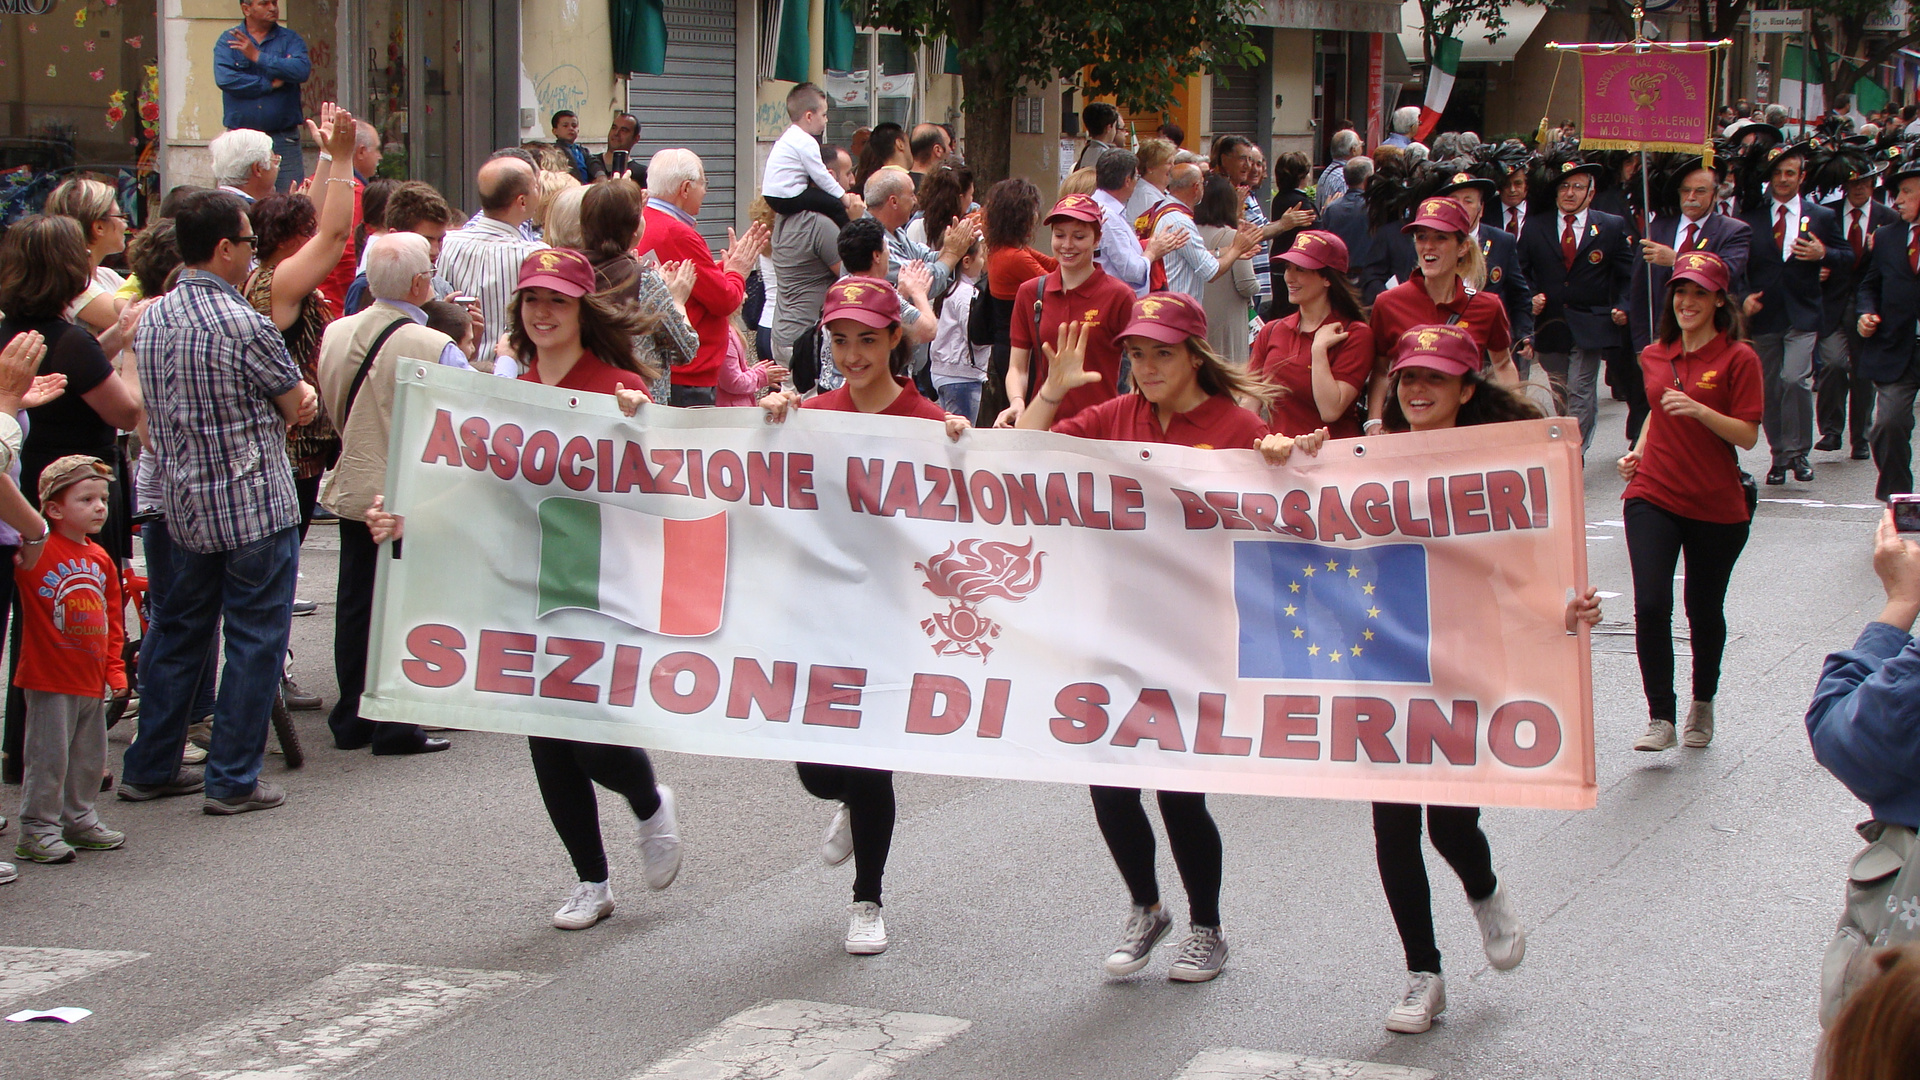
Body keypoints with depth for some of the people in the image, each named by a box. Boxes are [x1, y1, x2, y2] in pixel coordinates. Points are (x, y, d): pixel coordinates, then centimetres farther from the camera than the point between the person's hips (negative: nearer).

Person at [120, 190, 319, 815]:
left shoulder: (151, 320, 5)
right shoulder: (243, 325, -18)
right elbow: (300, 407, -8)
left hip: (183, 504, 7)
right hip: (256, 506, -7)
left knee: (177, 634, 17)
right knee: (254, 642, 2)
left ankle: (150, 768, 23)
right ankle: (233, 780, 5)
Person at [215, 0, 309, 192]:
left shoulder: (290, 39, 8)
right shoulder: (228, 41, 7)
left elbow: (302, 70, -11)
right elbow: (224, 78, -10)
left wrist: (257, 56, -11)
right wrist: (270, 84, -8)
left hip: (284, 139, 0)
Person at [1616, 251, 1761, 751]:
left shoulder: (1738, 358, -7)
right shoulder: (1654, 356, 8)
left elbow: (1748, 436, -12)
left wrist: (1698, 409, -25)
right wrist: (1639, 451, 9)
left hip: (1716, 506, -3)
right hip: (1653, 496, 3)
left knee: (1704, 611, 11)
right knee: (1650, 605, -14)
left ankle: (1703, 704, 34)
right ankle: (1661, 717, -7)